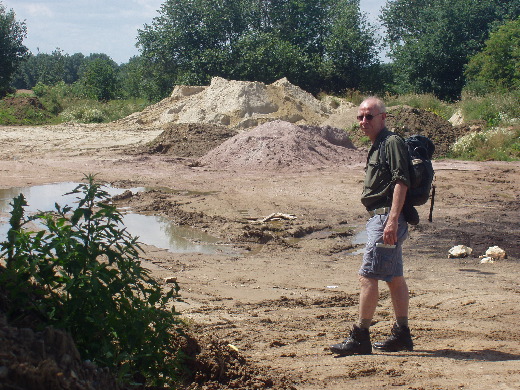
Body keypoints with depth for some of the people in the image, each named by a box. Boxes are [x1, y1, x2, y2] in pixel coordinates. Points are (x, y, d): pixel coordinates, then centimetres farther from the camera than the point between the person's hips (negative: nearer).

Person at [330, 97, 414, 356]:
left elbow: (401, 182, -19)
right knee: (394, 277, 13)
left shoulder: (392, 142, -11)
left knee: (368, 276, -11)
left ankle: (360, 338, -8)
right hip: (379, 218, 11)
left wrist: (392, 221, -26)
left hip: (386, 217, -11)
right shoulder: (376, 146, 20)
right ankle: (402, 335, 20)